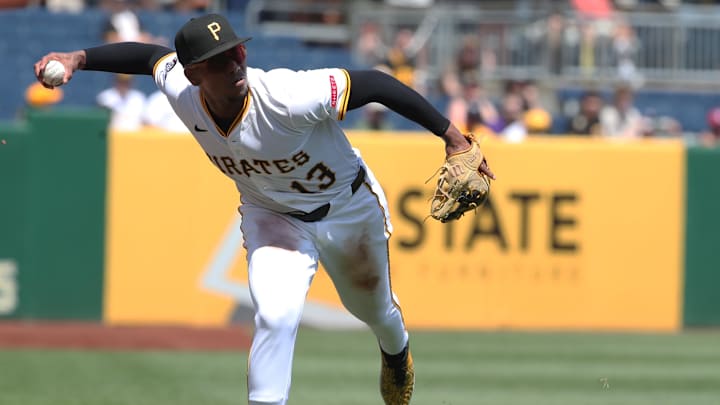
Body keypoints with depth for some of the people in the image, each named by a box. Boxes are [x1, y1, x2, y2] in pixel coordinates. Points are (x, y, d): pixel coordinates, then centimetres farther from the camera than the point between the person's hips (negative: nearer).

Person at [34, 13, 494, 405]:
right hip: (272, 217, 2)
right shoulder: (182, 92, -26)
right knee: (275, 317, -23)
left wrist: (451, 135, -31)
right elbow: (154, 54, -3)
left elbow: (375, 83, -33)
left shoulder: (287, 99, -42)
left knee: (373, 308, 24)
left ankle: (397, 351, 61)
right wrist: (79, 58, -14)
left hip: (350, 210, -2)